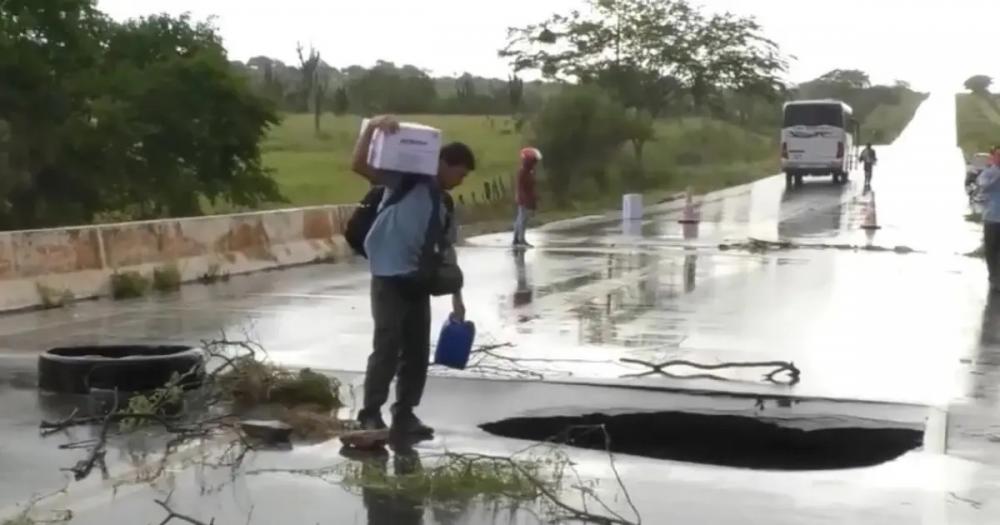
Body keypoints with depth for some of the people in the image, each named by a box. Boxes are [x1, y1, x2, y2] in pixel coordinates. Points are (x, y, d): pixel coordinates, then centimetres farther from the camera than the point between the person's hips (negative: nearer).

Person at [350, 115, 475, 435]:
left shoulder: (446, 205, 14)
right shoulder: (405, 181, -5)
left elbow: (447, 251, 21)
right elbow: (358, 166, -16)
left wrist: (456, 299, 20)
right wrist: (373, 127, -30)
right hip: (389, 279, -7)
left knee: (418, 351, 9)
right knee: (387, 348, -8)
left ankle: (405, 413, 20)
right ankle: (370, 415, 2)